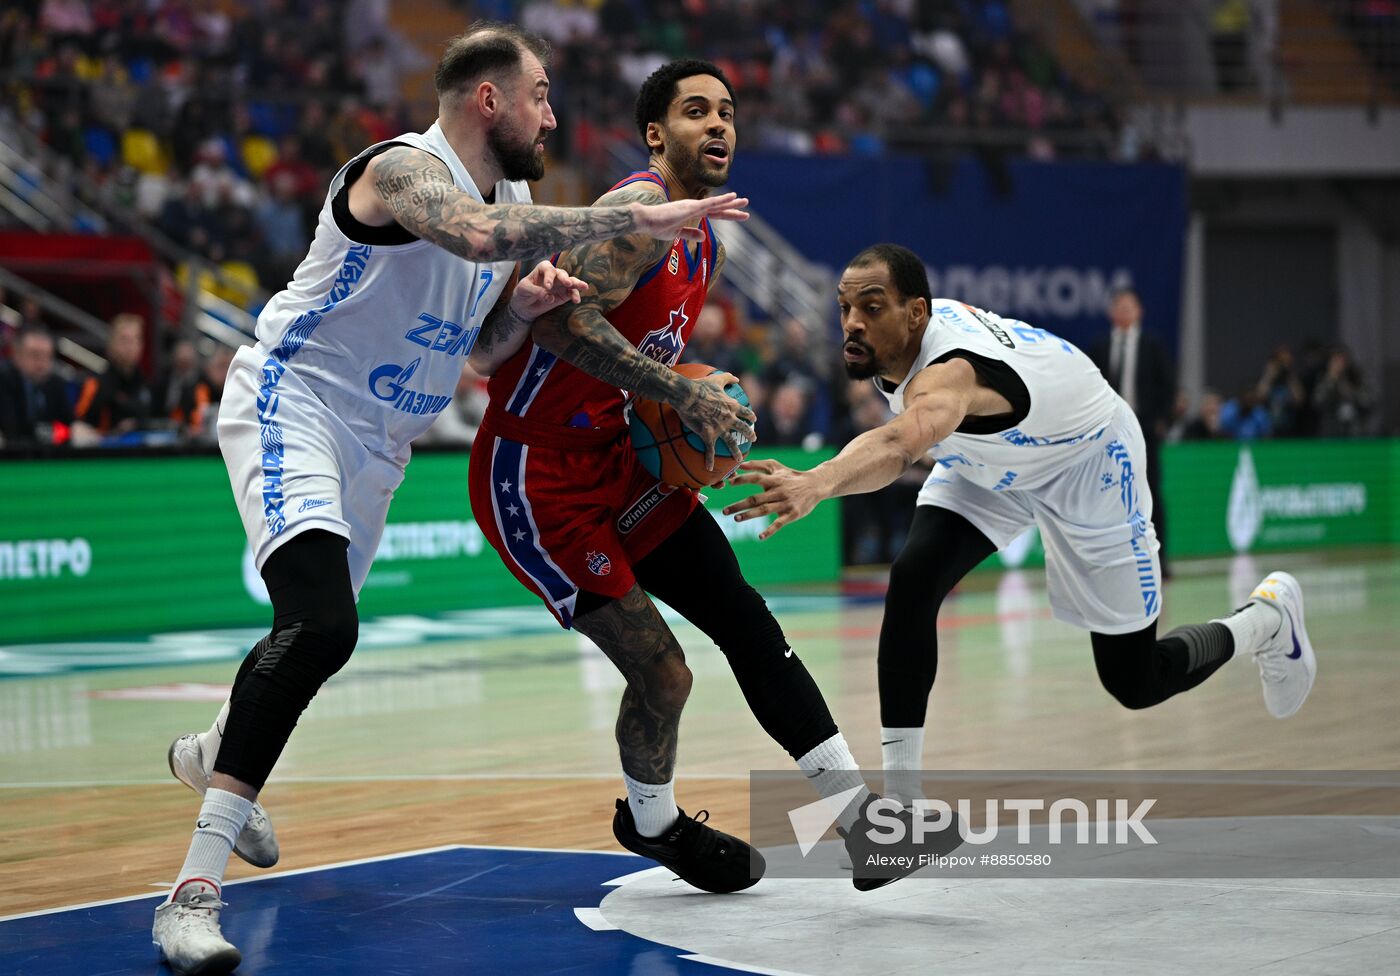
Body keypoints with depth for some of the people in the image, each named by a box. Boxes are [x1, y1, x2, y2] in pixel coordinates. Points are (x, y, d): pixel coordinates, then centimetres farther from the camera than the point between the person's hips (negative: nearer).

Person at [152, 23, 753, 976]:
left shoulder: (516, 197, 9)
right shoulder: (404, 169, -20)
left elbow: (480, 344, 17)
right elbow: (477, 236, -43)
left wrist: (524, 302, -5)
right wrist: (633, 217, -40)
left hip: (378, 442, 9)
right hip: (291, 405, -9)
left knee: (322, 631, 23)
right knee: (321, 629, -29)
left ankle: (214, 752, 56)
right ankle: (196, 888, -29)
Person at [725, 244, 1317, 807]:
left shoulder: (949, 368, -44)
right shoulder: (901, 333, -18)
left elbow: (899, 443, -68)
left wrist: (818, 483, -85)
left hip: (1088, 464, -7)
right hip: (994, 464, 7)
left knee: (1135, 684, 1)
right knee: (912, 580, -20)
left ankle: (1268, 617, 30)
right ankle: (898, 789, -12)